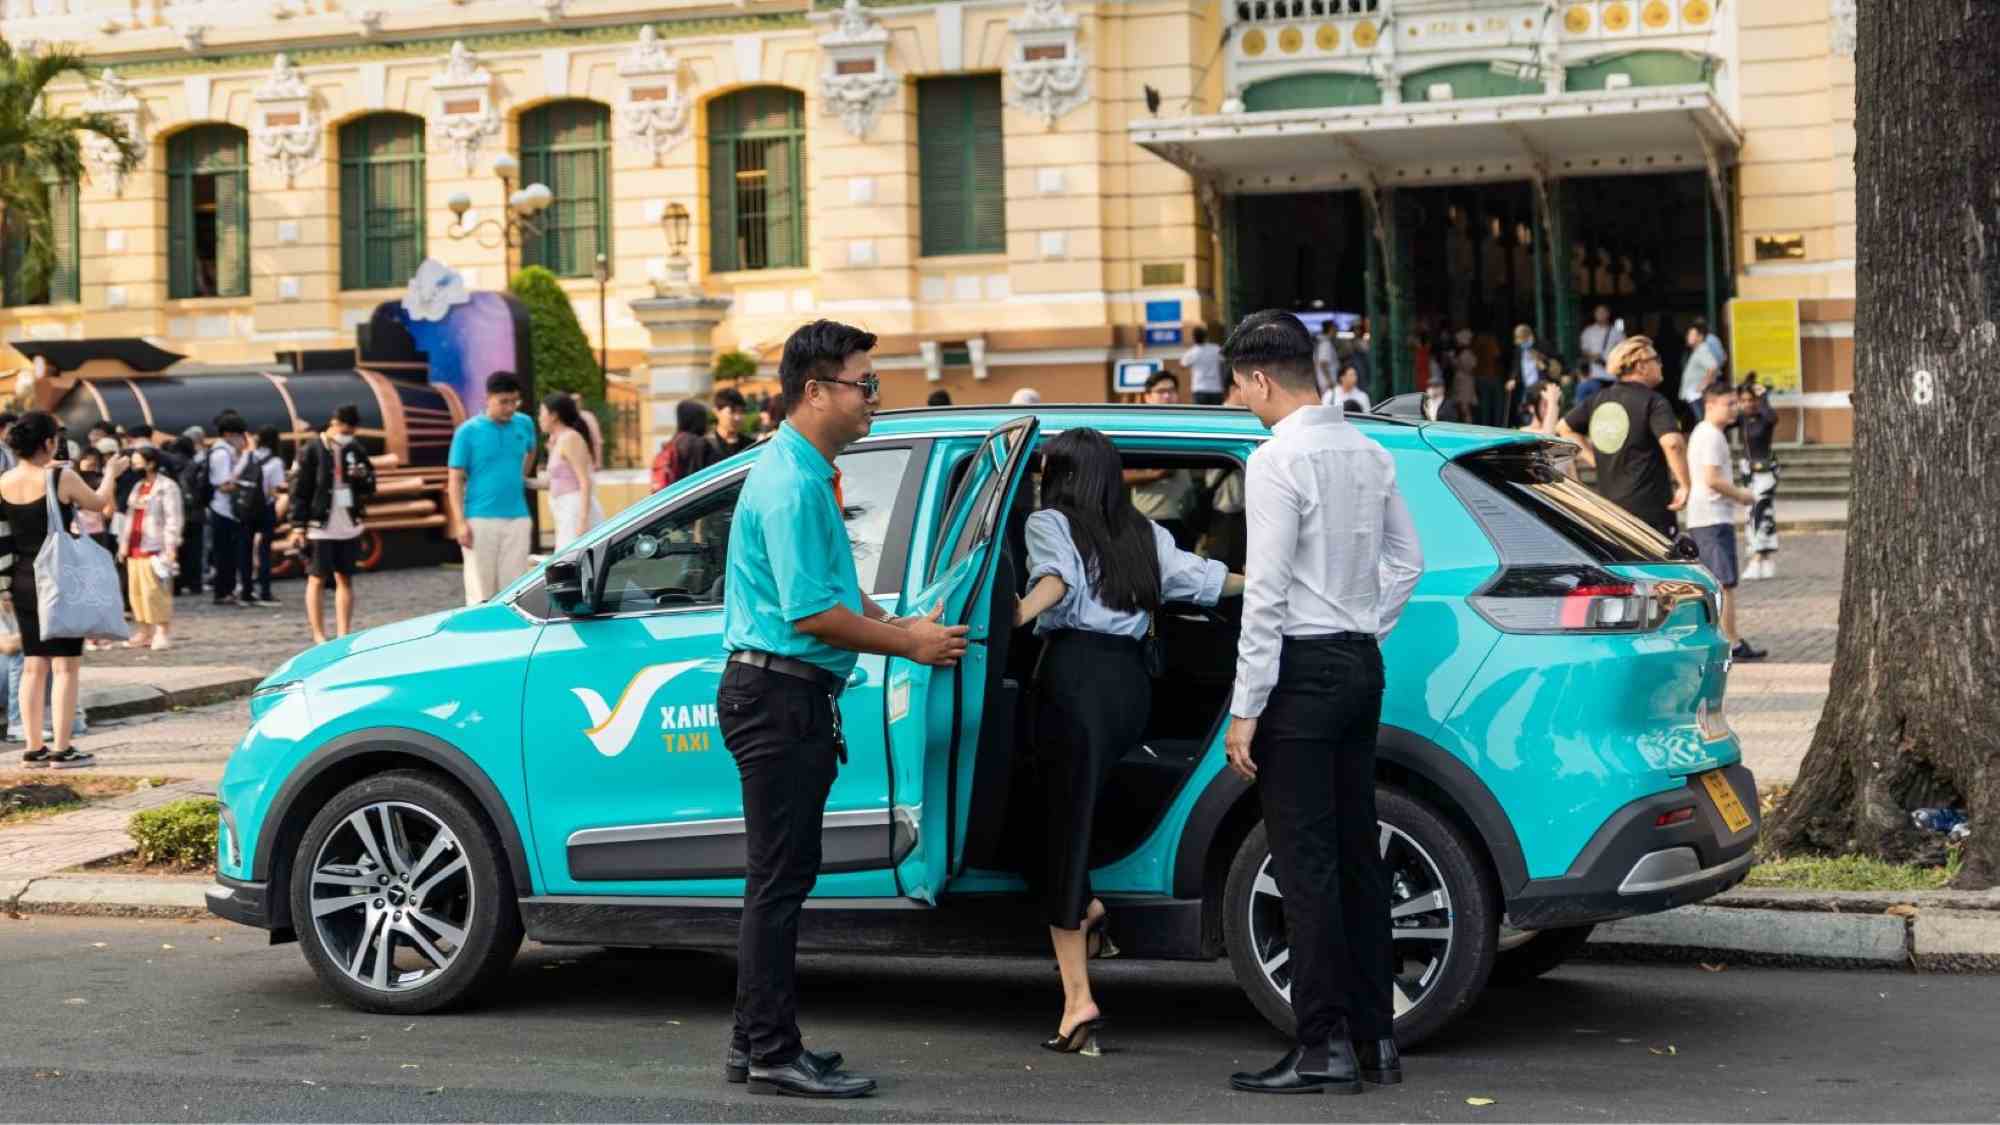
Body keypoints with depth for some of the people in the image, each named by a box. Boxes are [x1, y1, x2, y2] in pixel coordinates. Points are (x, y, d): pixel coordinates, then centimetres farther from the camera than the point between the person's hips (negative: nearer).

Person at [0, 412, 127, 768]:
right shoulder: (62, 478, -14)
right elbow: (98, 503, 4)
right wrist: (111, 473, 23)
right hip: (61, 579, -6)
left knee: (34, 665, 13)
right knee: (65, 665, 0)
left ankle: (34, 748, 16)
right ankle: (62, 749, -1)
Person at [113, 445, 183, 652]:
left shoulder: (167, 487, -6)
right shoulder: (138, 487, 20)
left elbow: (173, 518, -11)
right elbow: (128, 516, 24)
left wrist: (170, 547, -16)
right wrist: (123, 543, 19)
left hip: (154, 548, -8)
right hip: (135, 549, 8)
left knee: (155, 591, -11)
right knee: (136, 591, 7)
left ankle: (161, 633, -7)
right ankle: (144, 632, 14)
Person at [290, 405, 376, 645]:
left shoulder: (356, 451, 9)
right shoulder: (311, 451, -5)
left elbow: (370, 489, 14)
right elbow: (299, 491, -6)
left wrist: (363, 477, -9)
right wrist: (298, 526, -10)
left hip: (348, 527, 4)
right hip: (320, 528, -4)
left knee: (345, 580, 5)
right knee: (317, 580, 2)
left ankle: (343, 635, 7)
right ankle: (319, 636, 7)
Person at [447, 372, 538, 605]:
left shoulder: (524, 424, 7)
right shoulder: (468, 431, -4)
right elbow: (455, 480, -4)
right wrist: (460, 522, -12)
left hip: (518, 519, 3)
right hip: (480, 520, -3)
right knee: (481, 588, -2)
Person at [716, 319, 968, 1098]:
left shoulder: (807, 473, 16)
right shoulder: (791, 484, -17)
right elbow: (813, 614, -21)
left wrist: (896, 625, 11)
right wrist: (911, 645, -12)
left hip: (794, 700, 11)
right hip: (779, 696, -11)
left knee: (781, 879, 15)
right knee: (779, 881, -5)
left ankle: (756, 1040, 23)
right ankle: (773, 1054, 0)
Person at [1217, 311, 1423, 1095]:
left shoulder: (1278, 460, -14)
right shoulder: (1369, 453, 10)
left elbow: (1266, 592, -17)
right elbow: (1408, 562, 15)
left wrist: (1245, 709, -15)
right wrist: (1366, 629, 16)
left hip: (1302, 670, -8)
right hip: (1361, 663, 8)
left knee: (1306, 863, -4)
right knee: (1356, 851, 12)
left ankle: (1324, 1046, -3)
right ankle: (1375, 1037, 16)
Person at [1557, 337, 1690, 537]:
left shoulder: (1599, 399, 11)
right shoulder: (1653, 401, -10)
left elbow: (1564, 427, 24)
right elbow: (1672, 443, -26)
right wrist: (1684, 486, -15)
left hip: (1607, 504, 7)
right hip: (1649, 510, -7)